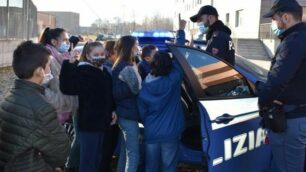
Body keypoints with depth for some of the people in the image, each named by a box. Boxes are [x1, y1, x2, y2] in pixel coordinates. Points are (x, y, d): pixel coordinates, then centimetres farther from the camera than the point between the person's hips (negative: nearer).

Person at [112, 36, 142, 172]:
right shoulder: (128, 68, -18)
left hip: (123, 113, 10)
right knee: (133, 155, -6)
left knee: (124, 152, 19)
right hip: (129, 115, -10)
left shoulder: (119, 66, 12)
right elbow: (137, 89, -14)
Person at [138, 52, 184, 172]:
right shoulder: (173, 80, -14)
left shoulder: (144, 86, -5)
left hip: (151, 133, 3)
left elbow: (142, 111, 4)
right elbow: (177, 64, 5)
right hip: (170, 133, -2)